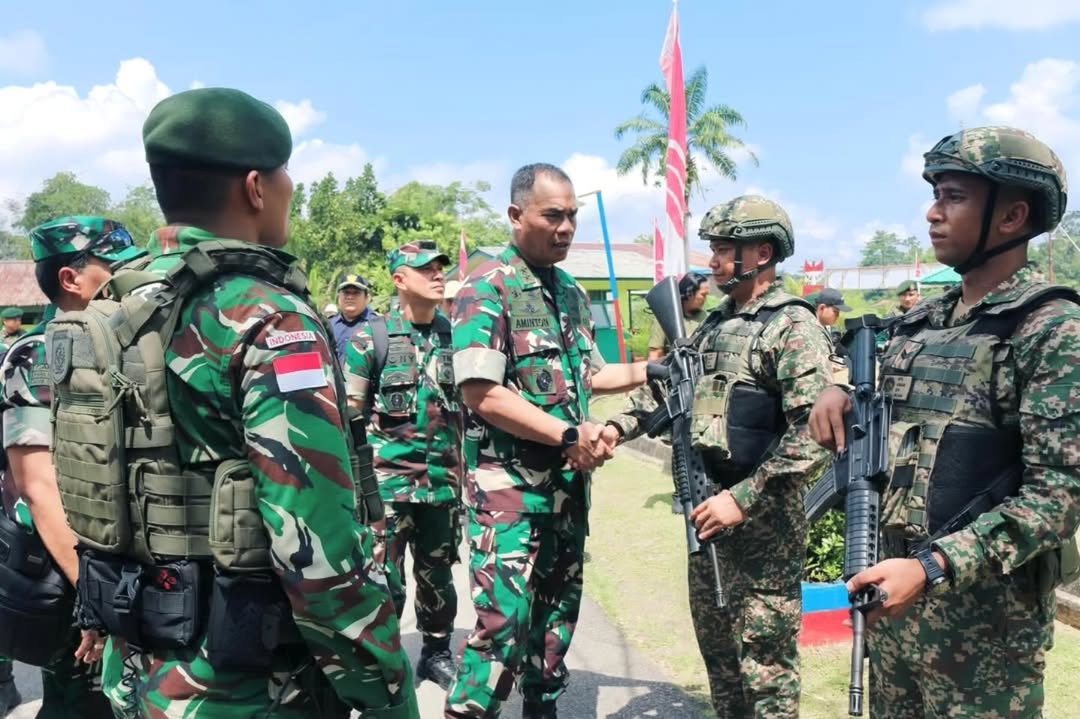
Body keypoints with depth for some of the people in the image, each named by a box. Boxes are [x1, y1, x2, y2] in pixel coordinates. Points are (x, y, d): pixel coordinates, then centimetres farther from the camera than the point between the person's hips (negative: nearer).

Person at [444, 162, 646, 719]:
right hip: (508, 484, -8)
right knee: (504, 621, -10)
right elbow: (482, 394, -20)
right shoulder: (487, 288, -13)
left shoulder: (572, 292, 12)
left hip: (568, 481, 8)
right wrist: (570, 434, -20)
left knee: (558, 612, 18)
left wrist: (650, 371, 9)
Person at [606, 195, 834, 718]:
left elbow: (814, 436, -21)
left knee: (764, 660, 3)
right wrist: (617, 427, 2)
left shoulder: (793, 327, -13)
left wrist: (743, 499, -23)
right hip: (708, 507, 8)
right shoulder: (714, 325, 12)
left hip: (762, 517, -8)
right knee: (716, 646, 20)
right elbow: (667, 388, 19)